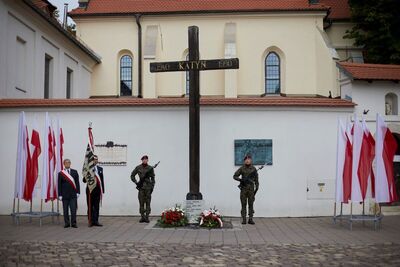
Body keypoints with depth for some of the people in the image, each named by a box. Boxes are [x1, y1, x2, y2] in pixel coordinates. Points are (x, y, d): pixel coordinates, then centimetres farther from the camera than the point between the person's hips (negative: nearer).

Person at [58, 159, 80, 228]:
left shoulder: (74, 172, 7)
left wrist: (78, 192, -3)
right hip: (65, 194, 0)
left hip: (73, 194, 0)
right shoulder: (61, 173, 4)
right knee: (65, 210, 5)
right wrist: (60, 195, -2)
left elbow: (77, 183, 5)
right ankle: (66, 223, 13)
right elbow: (59, 185, 3)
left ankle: (73, 223, 4)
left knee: (73, 209, -2)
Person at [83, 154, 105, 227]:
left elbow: (102, 180, 10)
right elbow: (84, 180, -3)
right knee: (90, 206, 3)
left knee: (97, 206, 4)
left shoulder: (100, 169, 9)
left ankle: (96, 221, 10)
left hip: (97, 189, 3)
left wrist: (102, 190, 6)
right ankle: (91, 221, 10)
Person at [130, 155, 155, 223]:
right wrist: (136, 183, -2)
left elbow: (153, 178, 6)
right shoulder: (138, 168, 2)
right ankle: (142, 217, 7)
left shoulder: (150, 168, 3)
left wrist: (152, 187, 0)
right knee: (141, 202, 1)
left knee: (148, 202, 0)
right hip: (141, 187, 0)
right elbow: (132, 176, 9)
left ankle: (147, 217, 5)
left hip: (148, 187, 0)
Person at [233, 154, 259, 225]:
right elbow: (235, 176, 2)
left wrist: (257, 187, 0)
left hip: (251, 188, 1)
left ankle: (250, 219, 6)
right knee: (243, 204, 0)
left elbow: (256, 179, 8)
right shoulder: (242, 168, 1)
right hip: (243, 188, -1)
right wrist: (240, 179, -15)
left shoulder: (254, 169, 4)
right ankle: (244, 219, 3)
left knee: (251, 204, 2)